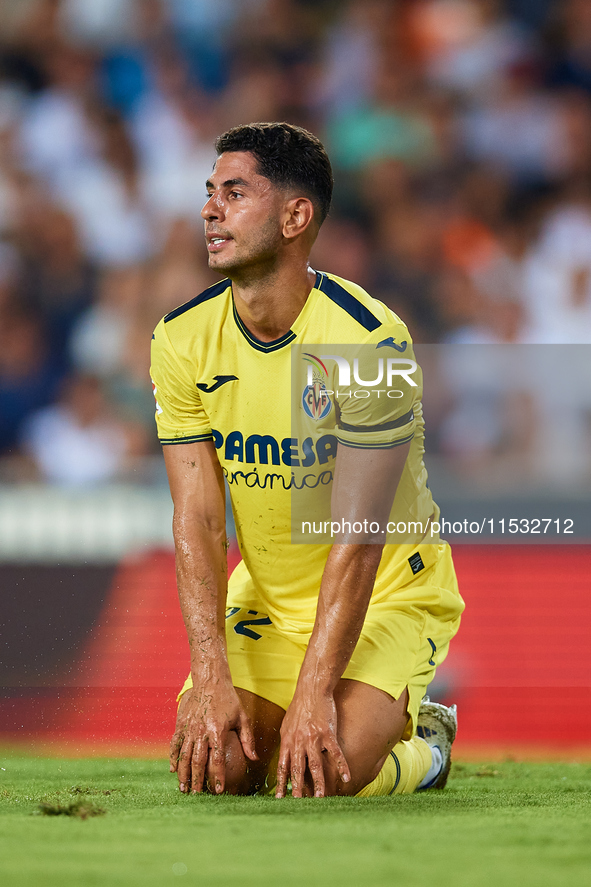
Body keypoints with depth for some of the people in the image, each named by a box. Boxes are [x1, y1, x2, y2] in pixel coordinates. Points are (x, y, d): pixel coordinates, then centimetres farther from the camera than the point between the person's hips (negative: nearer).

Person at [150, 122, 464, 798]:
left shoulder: (369, 342, -23)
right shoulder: (181, 340, -7)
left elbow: (357, 539, -24)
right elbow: (197, 520, -10)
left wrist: (313, 695, -30)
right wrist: (211, 681, -21)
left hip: (389, 594, -4)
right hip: (266, 597, 4)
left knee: (322, 773, -26)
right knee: (211, 768, -17)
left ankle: (422, 746, 8)